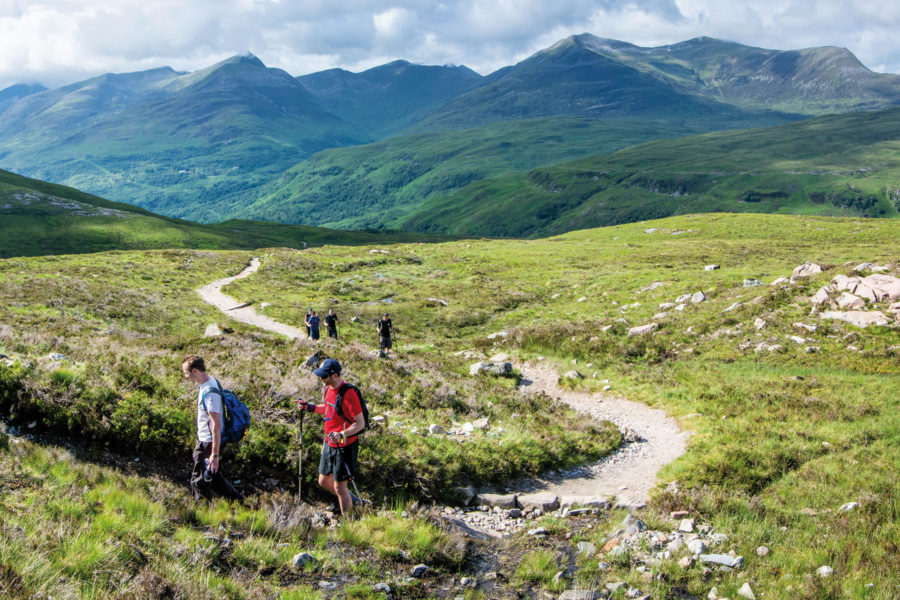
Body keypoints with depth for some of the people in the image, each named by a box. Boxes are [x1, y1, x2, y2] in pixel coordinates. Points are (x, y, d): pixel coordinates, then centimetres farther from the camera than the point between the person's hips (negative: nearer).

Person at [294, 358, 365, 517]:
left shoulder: (348, 394, -25)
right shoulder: (328, 388, 2)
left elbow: (360, 423, -23)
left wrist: (342, 435, -37)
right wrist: (310, 407, 4)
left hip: (344, 446, -9)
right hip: (329, 444, 9)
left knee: (339, 487, 1)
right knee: (324, 482, 18)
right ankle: (352, 501, 39)